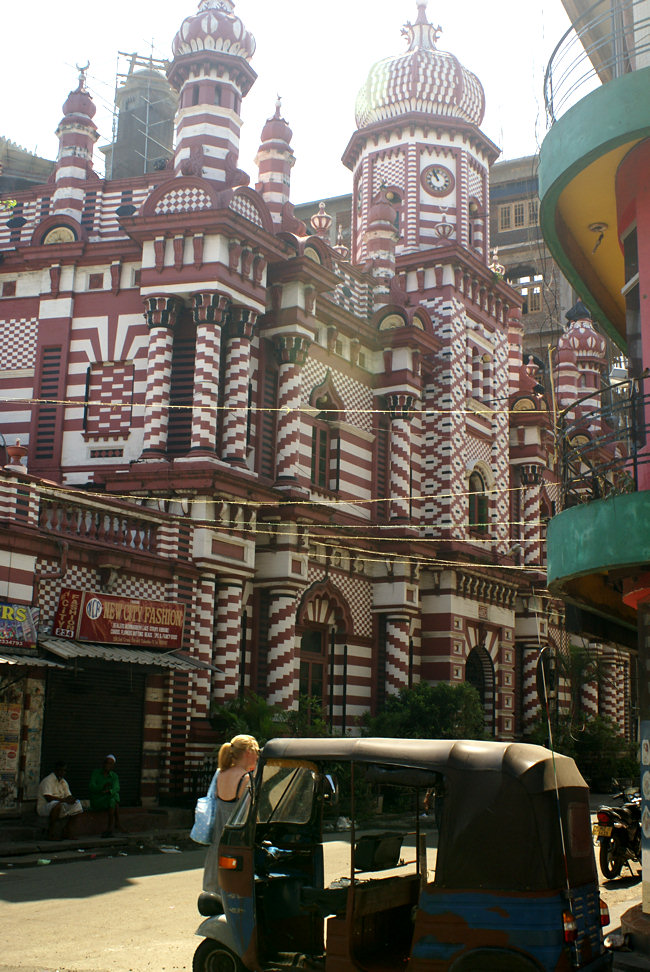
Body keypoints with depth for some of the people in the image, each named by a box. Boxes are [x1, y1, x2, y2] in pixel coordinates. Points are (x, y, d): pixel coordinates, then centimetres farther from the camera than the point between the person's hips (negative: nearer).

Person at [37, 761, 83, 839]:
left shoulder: (63, 782, 13)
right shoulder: (48, 781, -13)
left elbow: (68, 796, 11)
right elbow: (48, 798, -25)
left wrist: (71, 799, -14)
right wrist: (64, 800, -27)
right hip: (43, 808, -8)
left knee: (77, 804, -7)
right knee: (57, 804, -38)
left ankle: (65, 832, -3)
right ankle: (50, 834, -29)